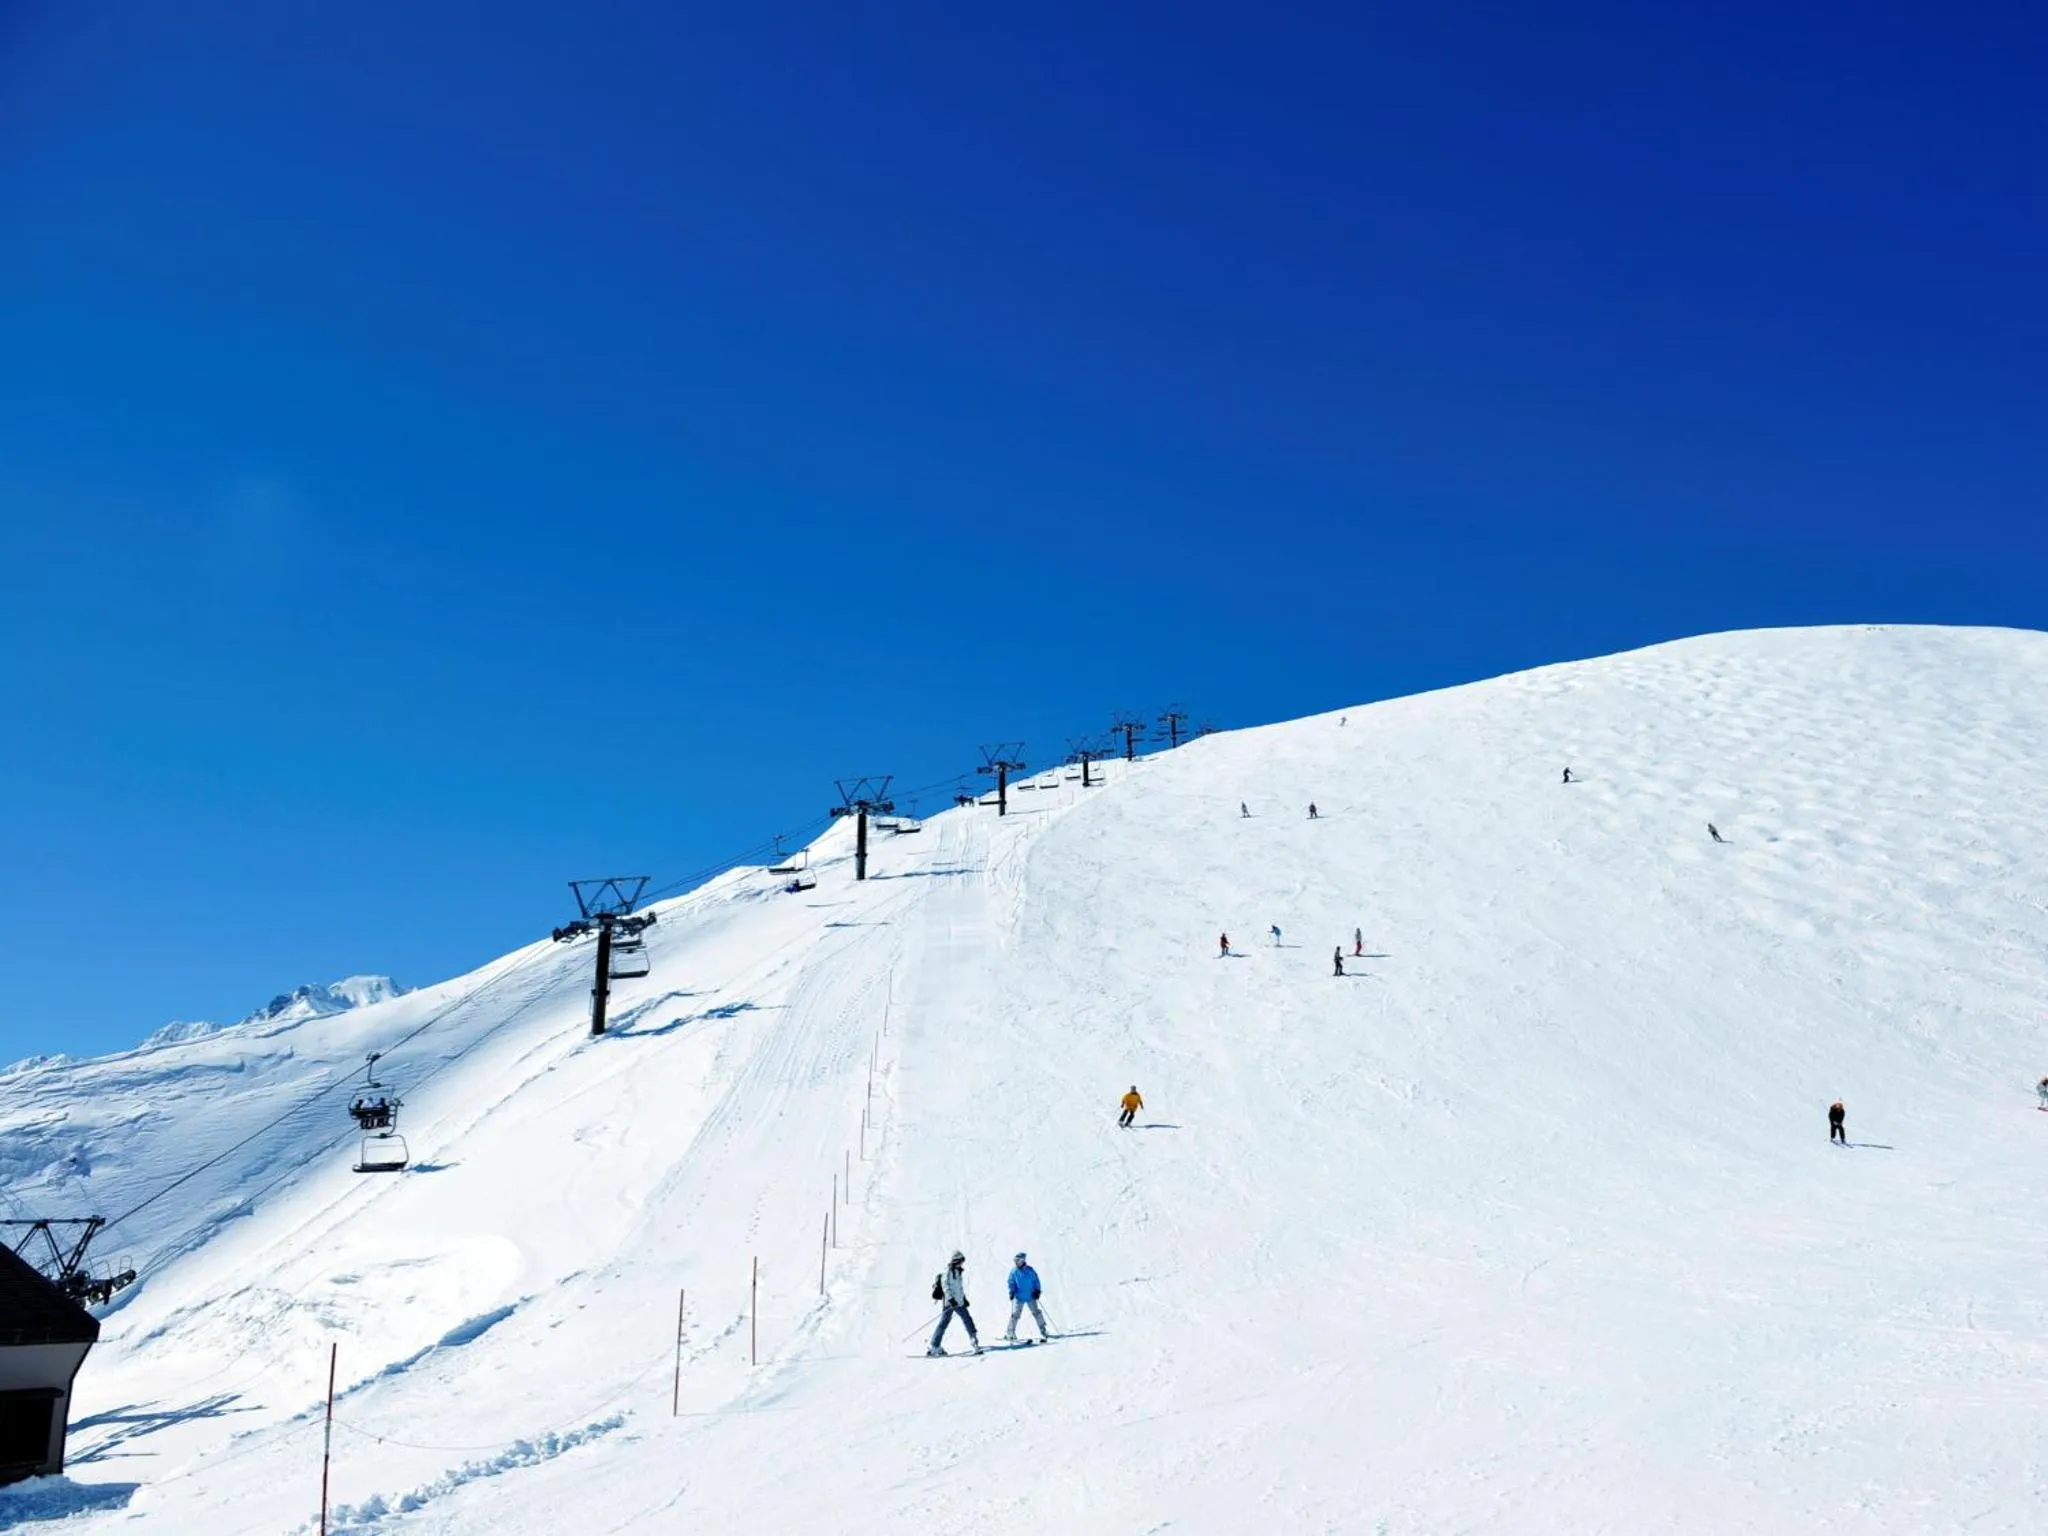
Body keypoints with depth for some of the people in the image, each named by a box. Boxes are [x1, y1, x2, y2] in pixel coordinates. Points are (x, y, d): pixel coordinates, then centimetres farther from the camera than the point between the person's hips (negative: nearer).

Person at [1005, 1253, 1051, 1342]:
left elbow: (1036, 1280, 1)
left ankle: (1043, 1331, 19)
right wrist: (1012, 1291, -9)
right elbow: (1011, 1282, 5)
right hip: (1019, 1297, 0)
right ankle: (1010, 1333, 3)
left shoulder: (1030, 1270, -6)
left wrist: (1037, 1291, -7)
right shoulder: (1014, 1271, -3)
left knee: (1036, 1312, 6)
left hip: (1030, 1296, 0)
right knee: (1015, 1314, -5)